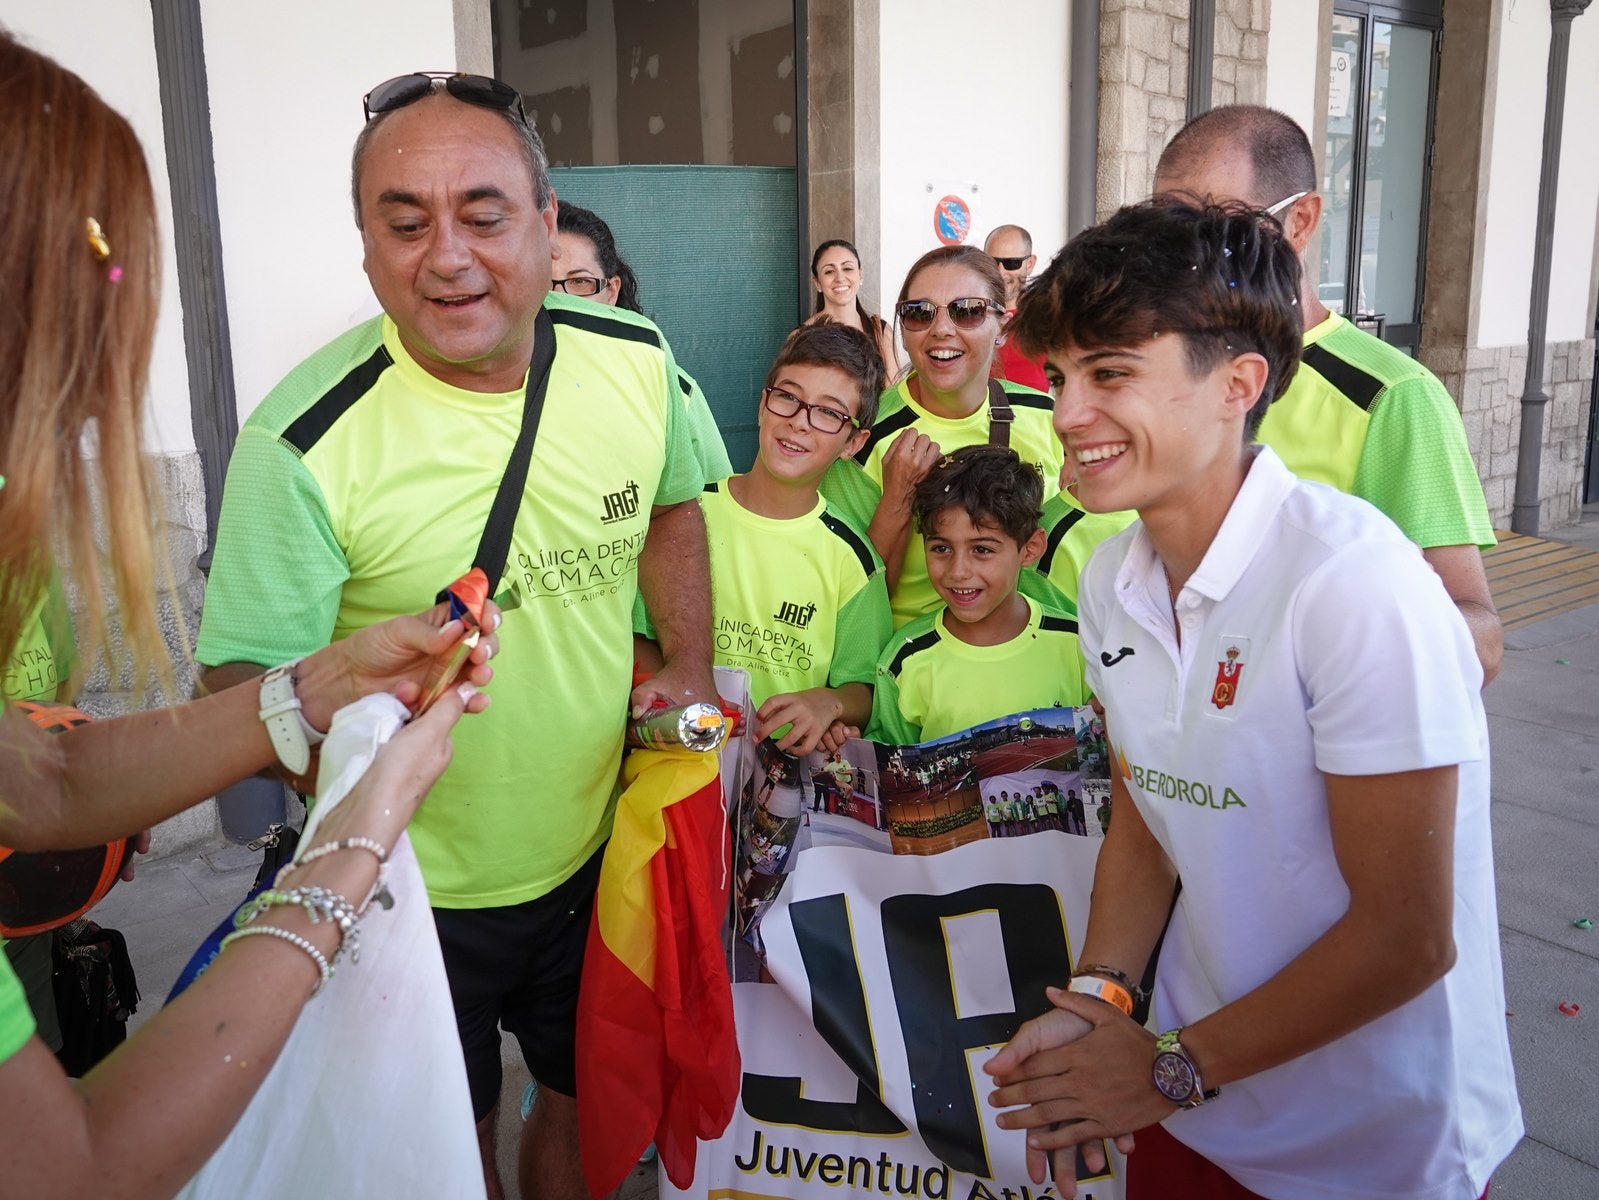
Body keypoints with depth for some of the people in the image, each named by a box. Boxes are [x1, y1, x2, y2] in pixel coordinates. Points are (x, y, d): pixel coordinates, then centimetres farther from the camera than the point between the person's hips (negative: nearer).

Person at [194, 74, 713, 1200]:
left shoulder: (636, 357, -11)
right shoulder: (303, 443, -25)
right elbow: (244, 679, -18)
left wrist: (692, 664, -1)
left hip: (597, 850, 4)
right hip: (416, 894, -3)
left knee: (591, 1103, 25)